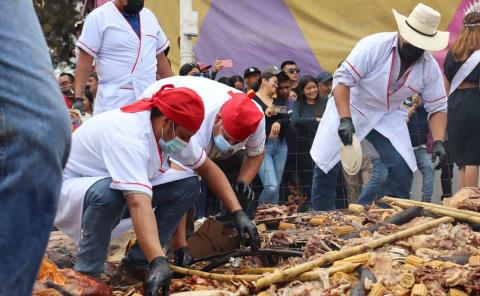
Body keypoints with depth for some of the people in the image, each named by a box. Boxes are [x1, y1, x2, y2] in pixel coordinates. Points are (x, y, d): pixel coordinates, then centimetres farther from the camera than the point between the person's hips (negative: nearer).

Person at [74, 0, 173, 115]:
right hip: (113, 103, -5)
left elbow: (160, 56, 23)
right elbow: (84, 60, -7)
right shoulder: (98, 17, -3)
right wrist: (78, 99, -14)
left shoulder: (149, 16, 16)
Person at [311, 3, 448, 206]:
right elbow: (342, 79, -28)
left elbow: (437, 107, -6)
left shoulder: (430, 67, -14)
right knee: (325, 164, -3)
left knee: (403, 167, -13)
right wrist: (345, 120, -37)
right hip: (347, 107, -3)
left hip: (387, 116, 3)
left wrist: (438, 142, -22)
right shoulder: (374, 46, -28)